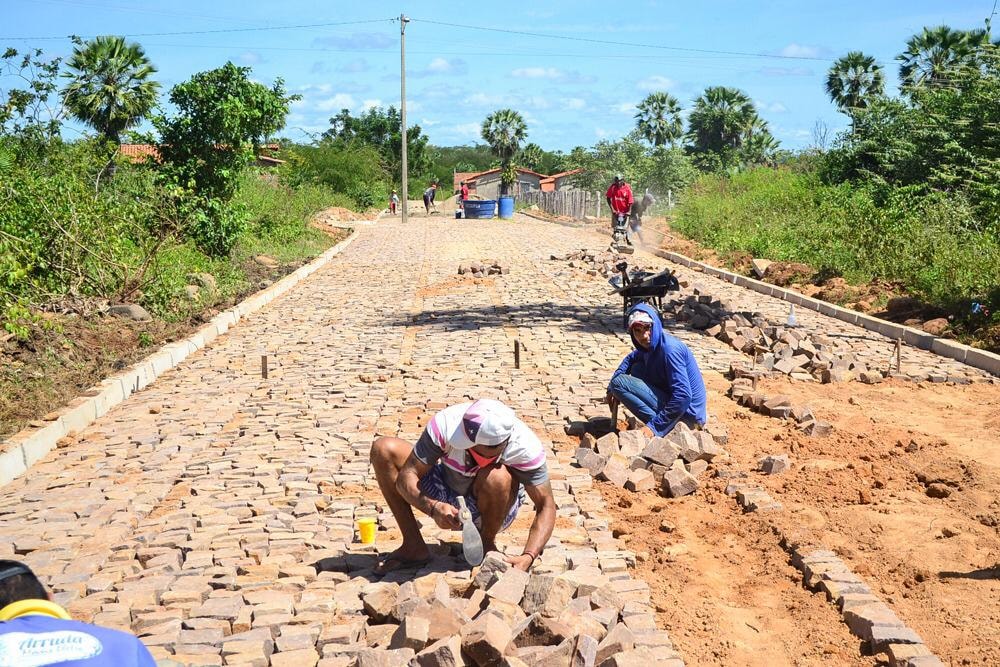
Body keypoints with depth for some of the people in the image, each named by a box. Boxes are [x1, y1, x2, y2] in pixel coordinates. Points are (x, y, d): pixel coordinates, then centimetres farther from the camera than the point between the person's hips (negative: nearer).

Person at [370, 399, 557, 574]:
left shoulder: (524, 445, -31)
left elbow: (546, 505, -26)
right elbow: (406, 477, -24)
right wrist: (432, 507, -43)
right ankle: (413, 547, -9)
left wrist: (527, 558, -40)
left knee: (496, 476, -38)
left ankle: (487, 544, -7)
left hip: (497, 507, -2)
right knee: (384, 449, -16)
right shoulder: (445, 424, -29)